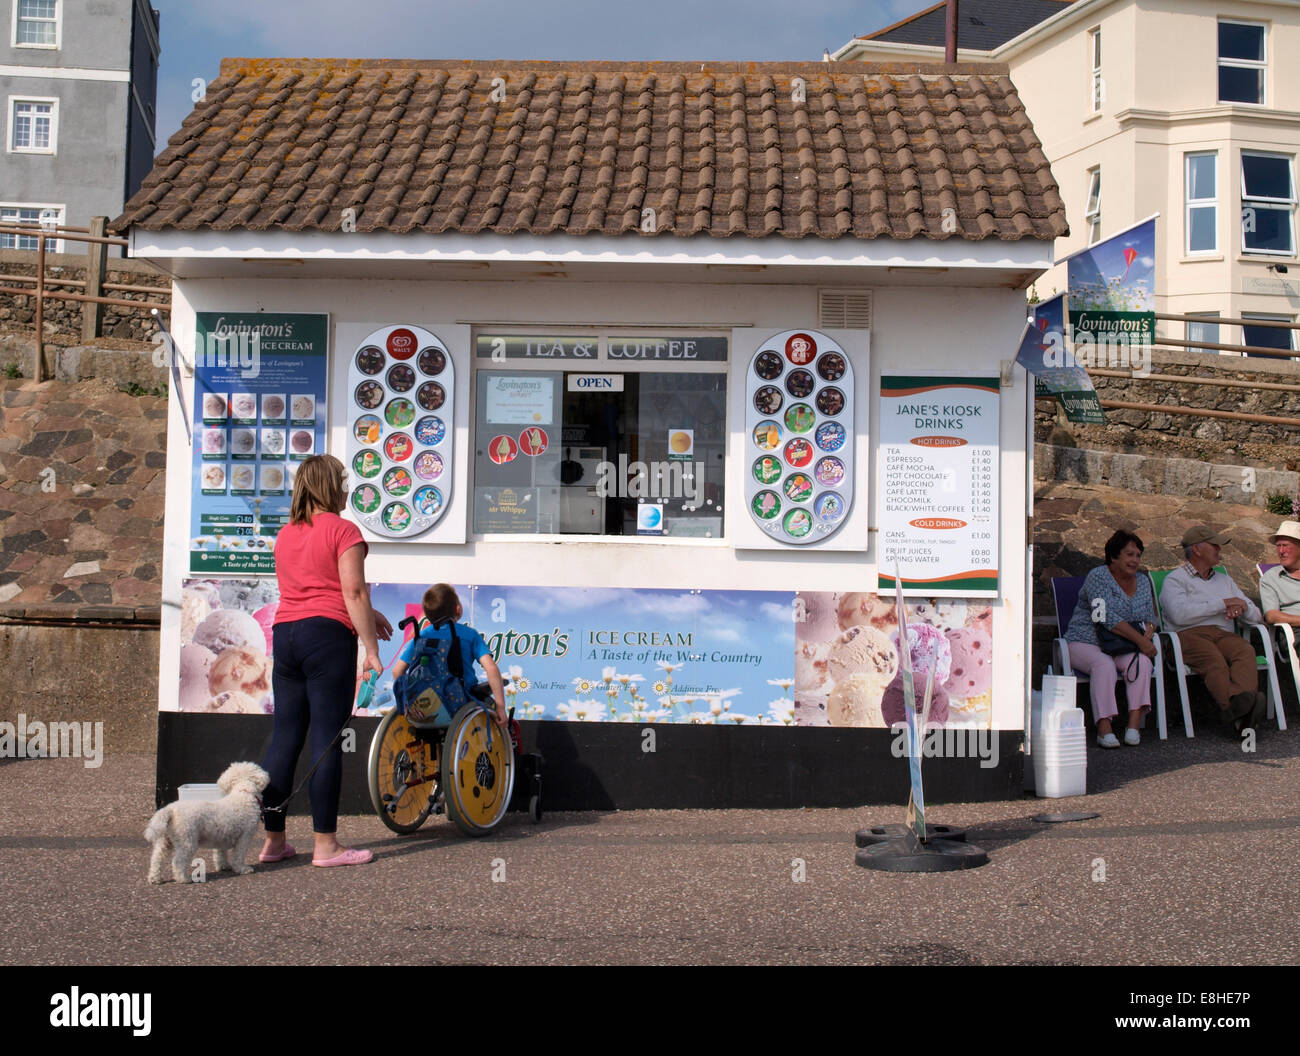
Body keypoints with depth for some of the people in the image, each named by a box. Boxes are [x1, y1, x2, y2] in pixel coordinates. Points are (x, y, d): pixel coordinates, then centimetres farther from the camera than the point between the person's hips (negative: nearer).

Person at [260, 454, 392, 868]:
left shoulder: (285, 534, 17)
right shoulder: (342, 530, -4)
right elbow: (353, 592, -10)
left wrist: (366, 615, 26)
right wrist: (371, 648, -7)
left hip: (285, 633, 7)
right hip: (327, 635, -7)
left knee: (284, 737, 9)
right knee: (327, 739, -4)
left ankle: (273, 840, 14)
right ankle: (326, 845, -1)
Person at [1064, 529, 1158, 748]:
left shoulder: (1143, 582, 15)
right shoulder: (1098, 577, -8)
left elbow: (1150, 617, 18)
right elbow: (1107, 617, -19)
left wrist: (1149, 629, -8)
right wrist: (1140, 640, -24)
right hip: (1087, 643, -5)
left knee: (1142, 661, -27)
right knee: (1104, 664, -36)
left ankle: (1134, 725, -33)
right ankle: (1104, 729, -38)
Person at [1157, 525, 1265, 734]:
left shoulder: (1224, 580, 34)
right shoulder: (1175, 580, 14)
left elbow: (1256, 616, 31)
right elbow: (1179, 614, -8)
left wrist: (1242, 606, 4)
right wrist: (1223, 604, -1)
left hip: (1223, 635, 4)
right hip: (1189, 635, -4)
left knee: (1245, 650, -33)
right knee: (1214, 660, -38)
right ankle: (1234, 703, -63)